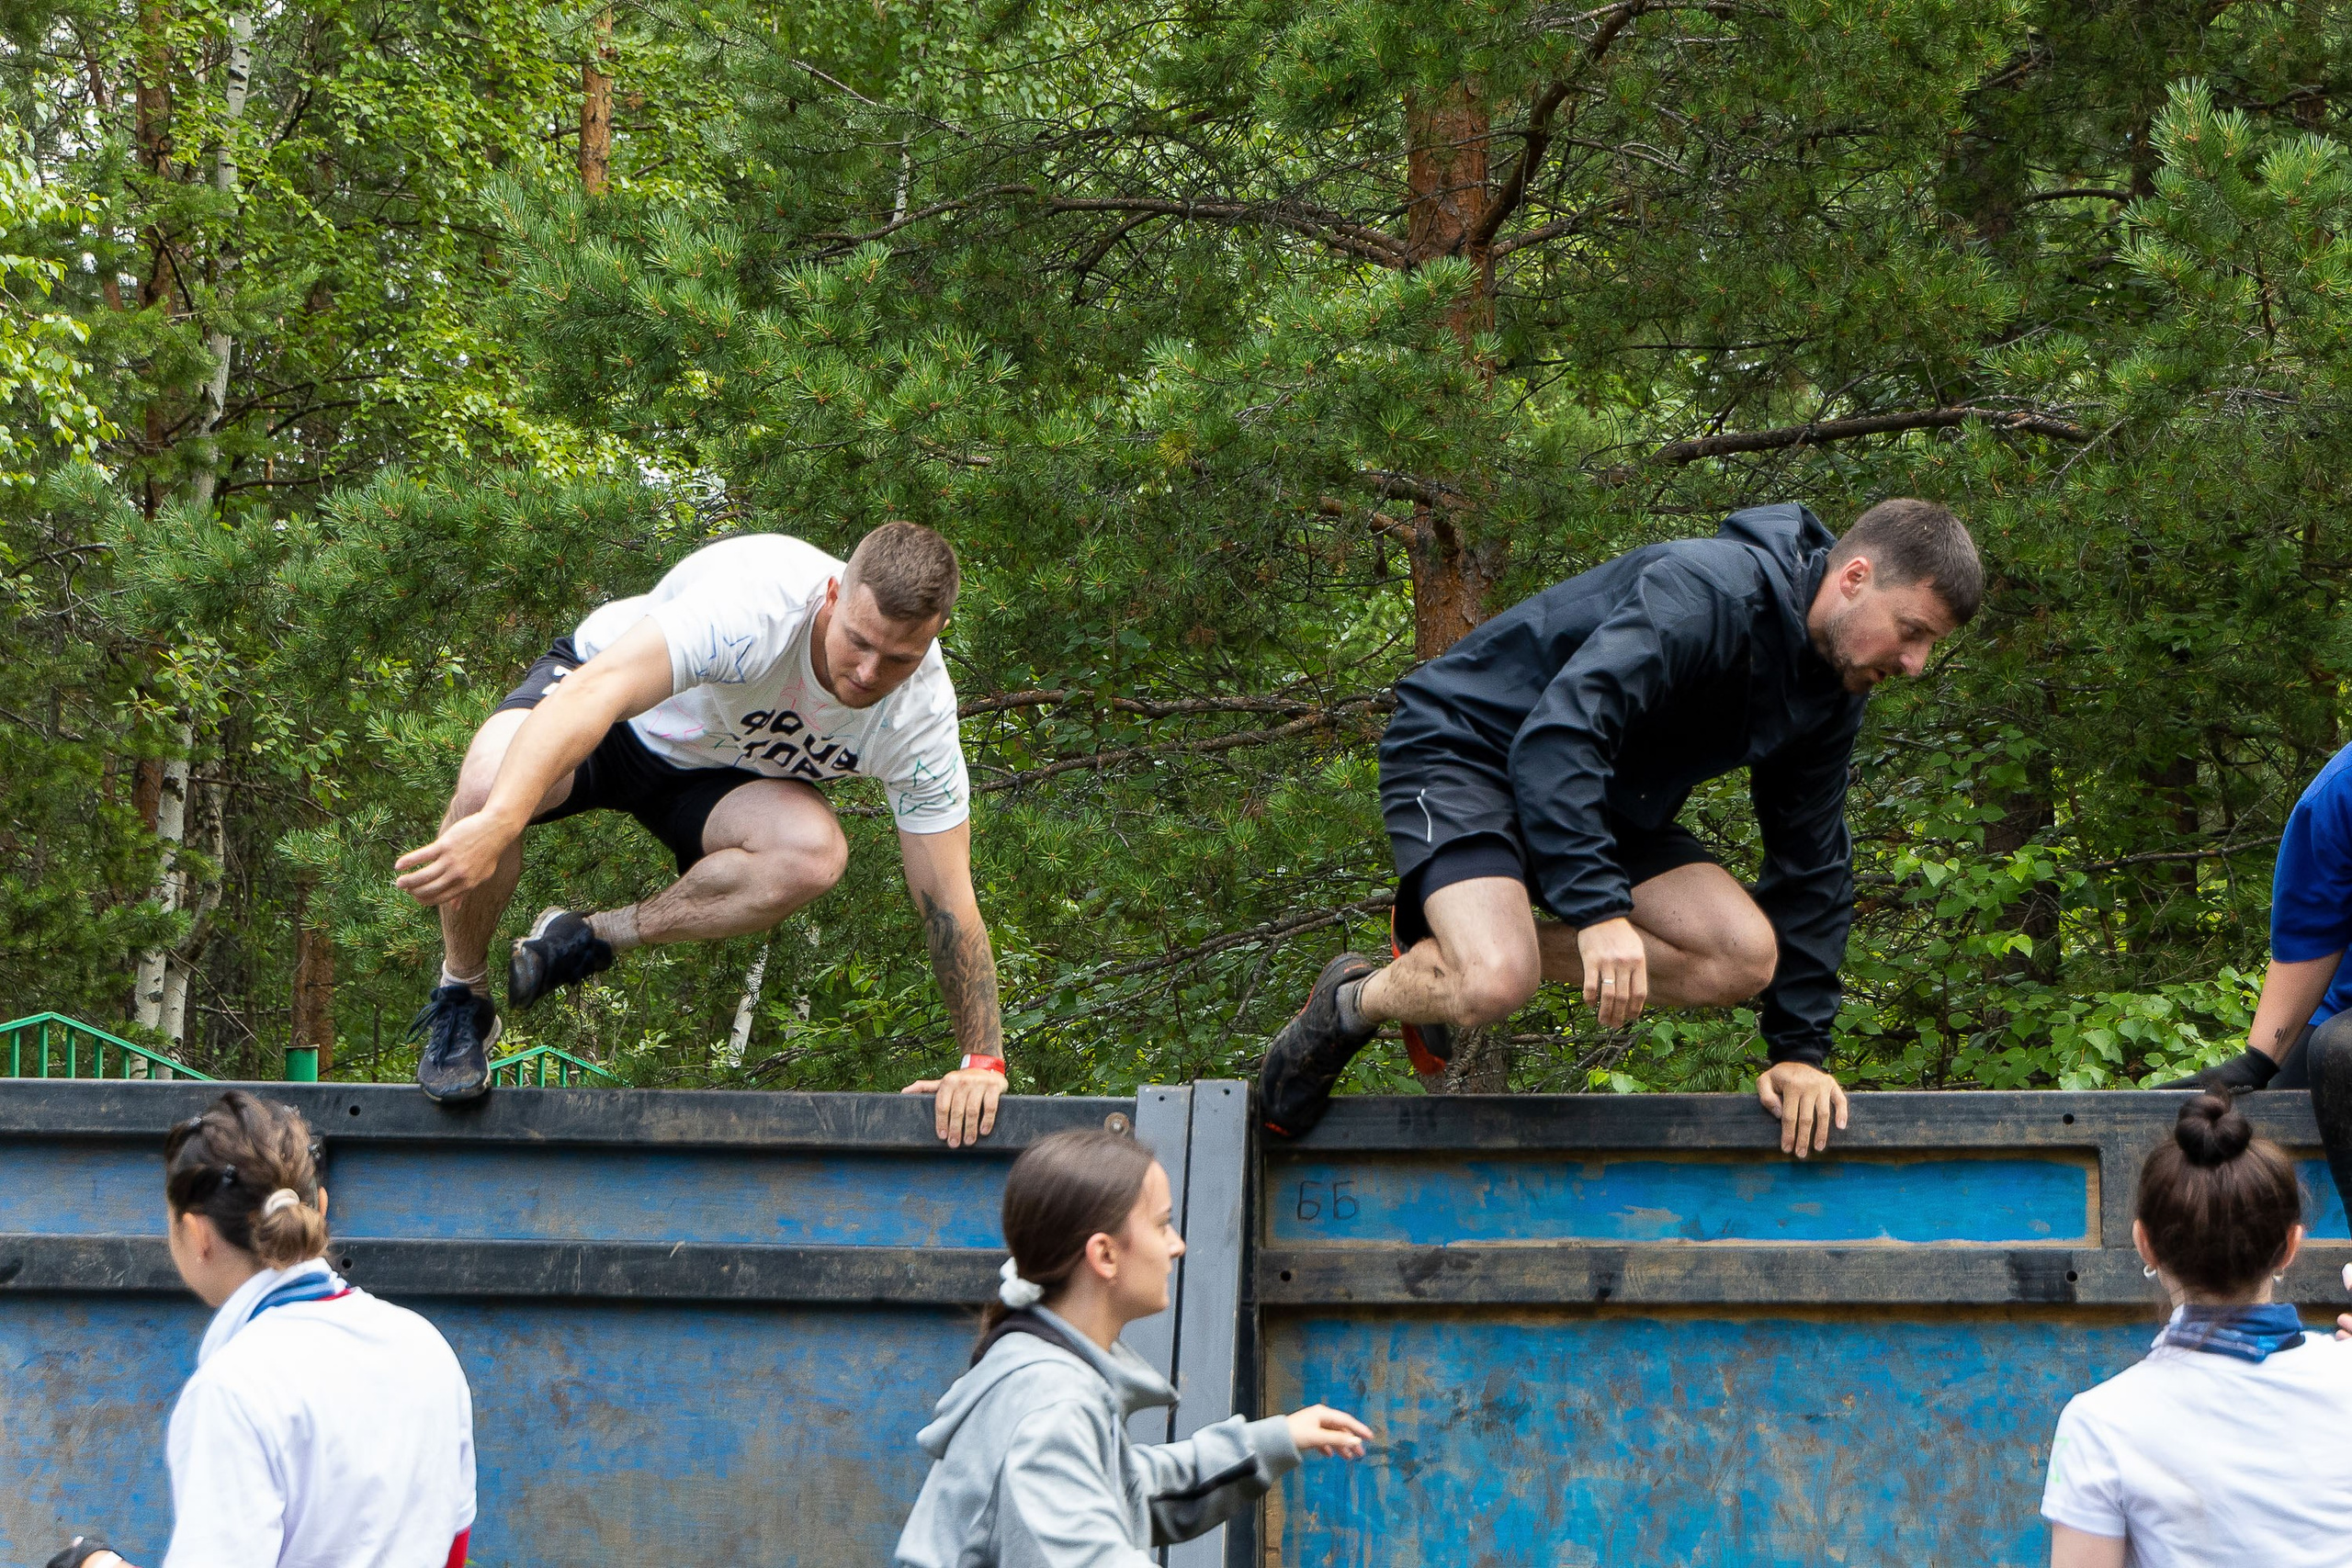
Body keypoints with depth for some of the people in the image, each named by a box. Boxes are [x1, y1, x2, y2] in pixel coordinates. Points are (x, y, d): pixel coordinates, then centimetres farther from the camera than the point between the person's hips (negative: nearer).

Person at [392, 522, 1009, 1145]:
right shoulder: (759, 599, -40)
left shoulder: (921, 714, -24)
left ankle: (590, 938, -11)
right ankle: (461, 1000, -9)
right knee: (488, 783, -38)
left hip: (714, 775, 3)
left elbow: (949, 900, -14)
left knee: (813, 851, -32)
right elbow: (598, 690, -53)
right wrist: (495, 823, -67)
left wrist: (983, 1062, -19)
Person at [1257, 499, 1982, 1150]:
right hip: (1464, 745, -8)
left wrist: (1799, 1051, 1)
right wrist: (1600, 909, -46)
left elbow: (1810, 864, 6)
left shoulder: (1832, 692, -1)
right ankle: (1352, 1002, 2)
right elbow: (1555, 736, -40)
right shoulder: (1707, 593, -29)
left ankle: (1482, 946, 1)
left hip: (1605, 796, 9)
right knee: (1496, 985, -32)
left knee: (1745, 957, -13)